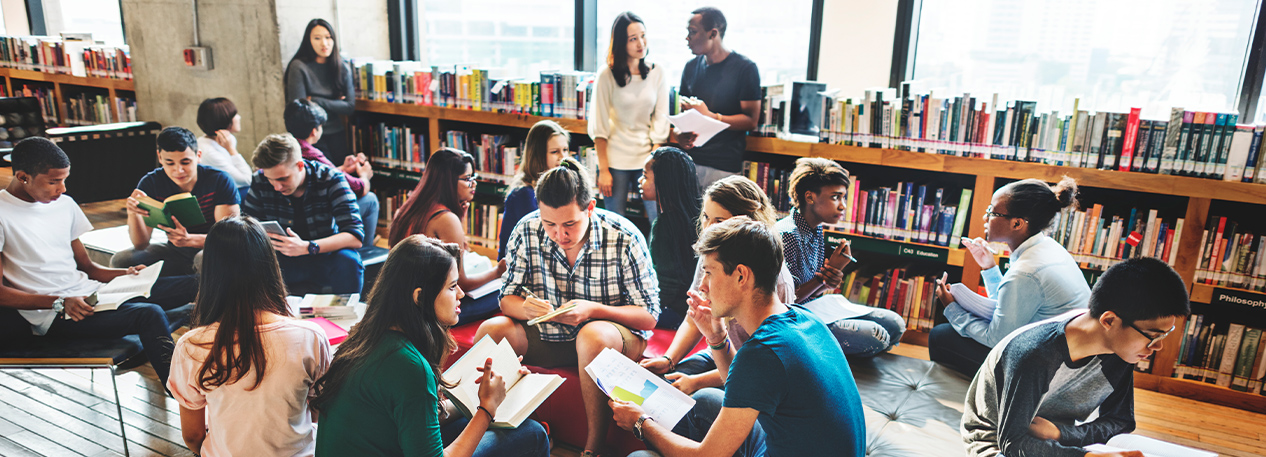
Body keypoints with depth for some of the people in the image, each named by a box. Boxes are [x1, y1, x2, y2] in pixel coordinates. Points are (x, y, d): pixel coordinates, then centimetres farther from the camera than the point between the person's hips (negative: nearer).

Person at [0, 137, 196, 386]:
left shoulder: (65, 204, 15)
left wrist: (126, 274, -1)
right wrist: (60, 303, -22)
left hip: (89, 294, 7)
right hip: (51, 317, -7)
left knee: (189, 285, -8)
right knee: (149, 314, -32)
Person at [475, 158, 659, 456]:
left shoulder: (625, 238, -19)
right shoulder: (527, 231, -10)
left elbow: (649, 317, -14)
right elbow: (507, 298, -1)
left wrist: (593, 310, -31)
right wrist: (524, 308, -26)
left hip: (617, 334, -3)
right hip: (547, 336, 4)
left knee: (593, 334, -38)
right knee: (490, 331, -20)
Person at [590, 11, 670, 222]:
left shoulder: (657, 73, 3)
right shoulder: (607, 74, -4)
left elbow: (661, 119, 4)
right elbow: (599, 126, -4)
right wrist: (603, 170, -7)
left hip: (648, 158, 2)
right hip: (616, 160, -2)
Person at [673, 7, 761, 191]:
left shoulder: (745, 68, -5)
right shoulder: (691, 67, 13)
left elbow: (751, 120, -9)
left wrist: (710, 116, -20)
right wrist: (678, 132, -2)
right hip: (690, 161, 5)